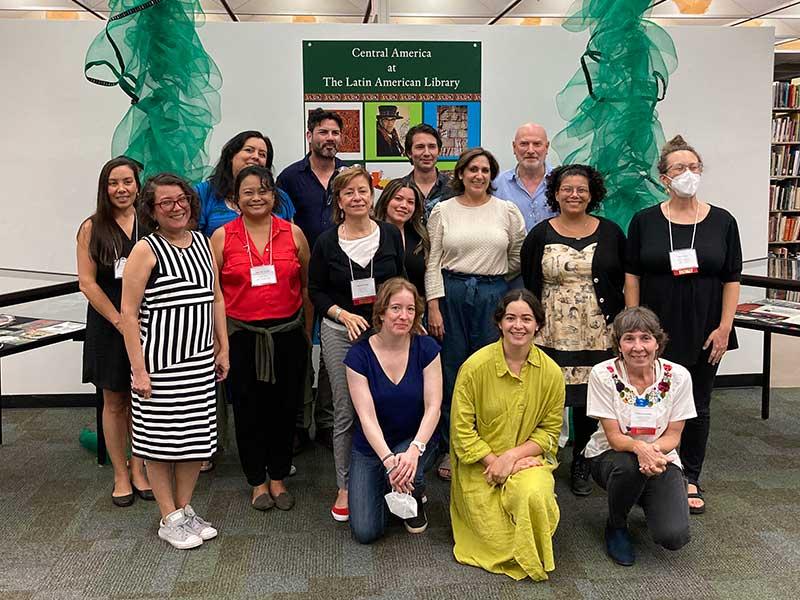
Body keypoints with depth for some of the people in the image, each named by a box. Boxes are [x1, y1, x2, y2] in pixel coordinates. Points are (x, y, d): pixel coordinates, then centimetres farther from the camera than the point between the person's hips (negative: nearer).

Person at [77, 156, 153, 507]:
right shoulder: (92, 228, -1)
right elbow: (87, 283, -5)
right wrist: (120, 321, -11)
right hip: (108, 325, -1)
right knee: (114, 401, 8)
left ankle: (138, 469, 23)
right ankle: (121, 475, 20)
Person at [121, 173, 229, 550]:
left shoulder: (202, 243, 8)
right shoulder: (146, 250, -10)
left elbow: (216, 299, 14)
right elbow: (128, 312, -12)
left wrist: (223, 348, 11)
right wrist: (138, 368, -15)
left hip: (200, 360, 6)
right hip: (160, 362, -6)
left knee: (197, 437, 11)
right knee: (160, 438, 4)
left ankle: (185, 509, 28)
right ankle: (170, 519, 19)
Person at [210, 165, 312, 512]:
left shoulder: (293, 233, 2)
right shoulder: (222, 237, 0)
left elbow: (307, 287, 9)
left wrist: (308, 332, 9)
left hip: (287, 334, 1)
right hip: (241, 336, -1)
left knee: (284, 406, 9)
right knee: (248, 409, 8)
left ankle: (279, 478, 27)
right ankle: (257, 482, 26)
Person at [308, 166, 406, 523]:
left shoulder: (391, 235, 2)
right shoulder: (326, 242, -1)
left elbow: (401, 282, 9)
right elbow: (315, 291, 3)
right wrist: (342, 313, -12)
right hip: (340, 334, -1)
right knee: (345, 413, 4)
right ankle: (345, 487, 17)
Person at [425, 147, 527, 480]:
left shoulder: (508, 211, 5)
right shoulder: (442, 211, 4)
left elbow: (518, 259, 11)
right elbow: (433, 262, 1)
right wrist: (434, 306, -5)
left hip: (493, 296, 0)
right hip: (450, 294, 0)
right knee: (452, 372, 5)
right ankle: (452, 448, 18)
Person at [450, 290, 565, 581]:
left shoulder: (551, 372, -4)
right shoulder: (475, 366, -12)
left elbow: (550, 430, 1)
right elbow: (462, 428, -7)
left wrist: (512, 455, -13)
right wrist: (494, 461, -15)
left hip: (527, 459, 2)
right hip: (480, 463, -1)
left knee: (534, 495, -31)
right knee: (495, 533, -17)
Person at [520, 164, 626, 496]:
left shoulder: (610, 233, 7)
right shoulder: (540, 235, 4)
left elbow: (624, 281, 10)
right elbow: (527, 285, 4)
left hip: (596, 334, 1)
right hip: (551, 333, -1)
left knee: (587, 397, 6)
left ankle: (581, 465, 23)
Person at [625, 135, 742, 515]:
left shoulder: (722, 222, 1)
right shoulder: (644, 221, 0)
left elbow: (732, 280, 2)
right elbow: (632, 276, 0)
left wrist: (724, 327, -4)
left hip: (703, 333, 1)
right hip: (656, 332, -1)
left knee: (697, 408, 10)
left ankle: (690, 480, 25)